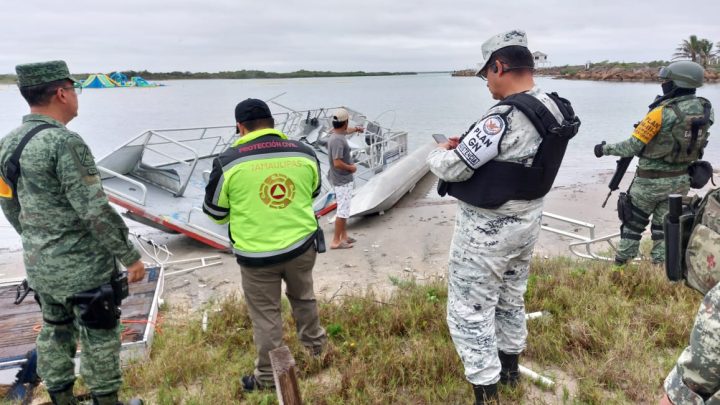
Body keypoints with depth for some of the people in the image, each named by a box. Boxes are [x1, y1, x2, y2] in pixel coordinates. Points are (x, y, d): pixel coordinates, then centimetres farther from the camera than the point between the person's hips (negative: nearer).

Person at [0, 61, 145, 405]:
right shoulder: (65, 142, -22)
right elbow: (95, 211, -24)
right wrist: (130, 257, -16)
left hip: (38, 264, 8)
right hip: (81, 266, -8)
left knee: (55, 330, 20)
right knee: (99, 337, 7)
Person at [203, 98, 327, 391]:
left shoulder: (228, 161, -12)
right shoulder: (304, 153, -3)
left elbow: (215, 213, 0)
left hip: (256, 255, -3)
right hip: (301, 245, 4)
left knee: (265, 316, 13)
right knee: (303, 297, 28)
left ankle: (267, 377, 28)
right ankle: (315, 344, 48)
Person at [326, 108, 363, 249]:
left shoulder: (338, 135, 5)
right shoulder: (337, 140, -25)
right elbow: (337, 163, -31)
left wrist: (354, 130, 45)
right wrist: (351, 168, -15)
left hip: (343, 179, 10)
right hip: (342, 180, -10)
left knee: (344, 209, 19)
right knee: (343, 211, -4)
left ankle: (344, 236, 31)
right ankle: (336, 241, 3)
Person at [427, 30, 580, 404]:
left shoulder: (504, 117, -27)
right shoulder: (555, 110, 0)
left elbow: (452, 168, -22)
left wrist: (438, 152, -1)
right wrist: (468, 144, 6)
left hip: (488, 230, -9)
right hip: (526, 221, 9)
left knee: (470, 311, 5)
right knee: (511, 297, 26)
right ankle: (510, 365, 46)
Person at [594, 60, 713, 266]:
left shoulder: (662, 113, -22)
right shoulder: (705, 110, -3)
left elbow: (632, 147, -18)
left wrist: (605, 149, -3)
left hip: (651, 180, -5)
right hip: (680, 180, 5)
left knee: (633, 224, 11)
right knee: (664, 227, 14)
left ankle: (621, 265, 22)